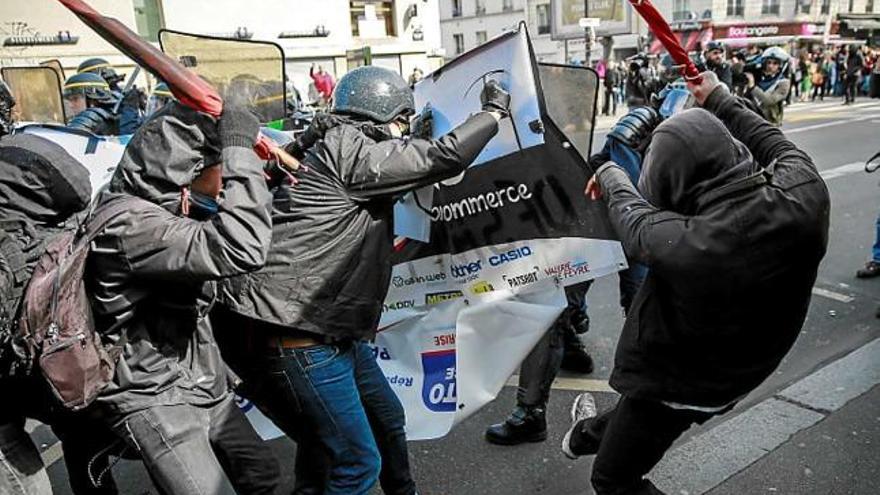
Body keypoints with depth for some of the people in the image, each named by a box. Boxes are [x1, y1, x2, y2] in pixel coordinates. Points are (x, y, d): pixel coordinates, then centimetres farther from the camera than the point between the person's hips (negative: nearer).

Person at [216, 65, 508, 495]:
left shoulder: (335, 151, 16)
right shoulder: (349, 151, -14)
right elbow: (444, 157, -16)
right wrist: (494, 110, 0)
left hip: (332, 330, 11)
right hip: (297, 341, -11)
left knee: (387, 418, 26)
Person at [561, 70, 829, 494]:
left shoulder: (687, 247, -42)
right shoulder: (806, 192, -25)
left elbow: (637, 221, -18)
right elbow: (775, 143, 0)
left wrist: (610, 175, 3)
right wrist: (719, 102, 15)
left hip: (678, 384, -7)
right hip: (740, 373, 7)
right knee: (638, 415, 34)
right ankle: (590, 433, 61)